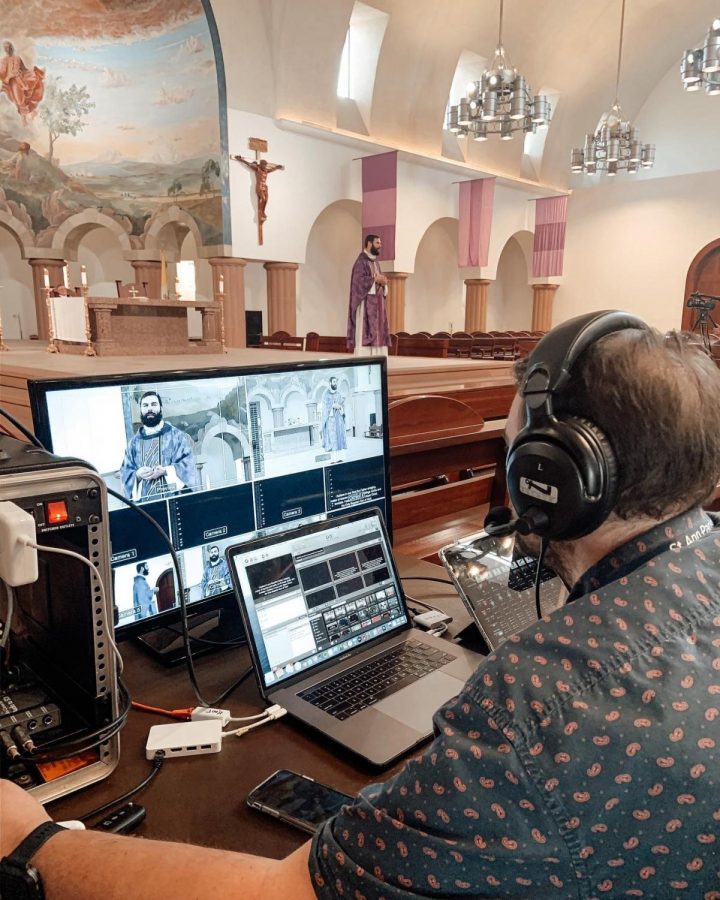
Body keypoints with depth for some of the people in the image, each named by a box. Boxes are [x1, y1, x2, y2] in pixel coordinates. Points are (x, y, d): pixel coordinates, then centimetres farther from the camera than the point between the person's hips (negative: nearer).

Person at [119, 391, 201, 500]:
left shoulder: (176, 435, 5)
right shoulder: (134, 441, 13)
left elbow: (188, 464, -4)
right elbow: (125, 471, 10)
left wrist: (166, 471, -18)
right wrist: (137, 475, -11)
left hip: (174, 496, -2)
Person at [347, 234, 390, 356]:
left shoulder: (376, 262, 19)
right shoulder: (361, 261, -8)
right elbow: (359, 280, -20)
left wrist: (382, 282, -2)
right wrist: (375, 279, -12)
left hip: (377, 303, 9)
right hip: (366, 304, -9)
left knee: (377, 334, 5)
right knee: (364, 335, -11)